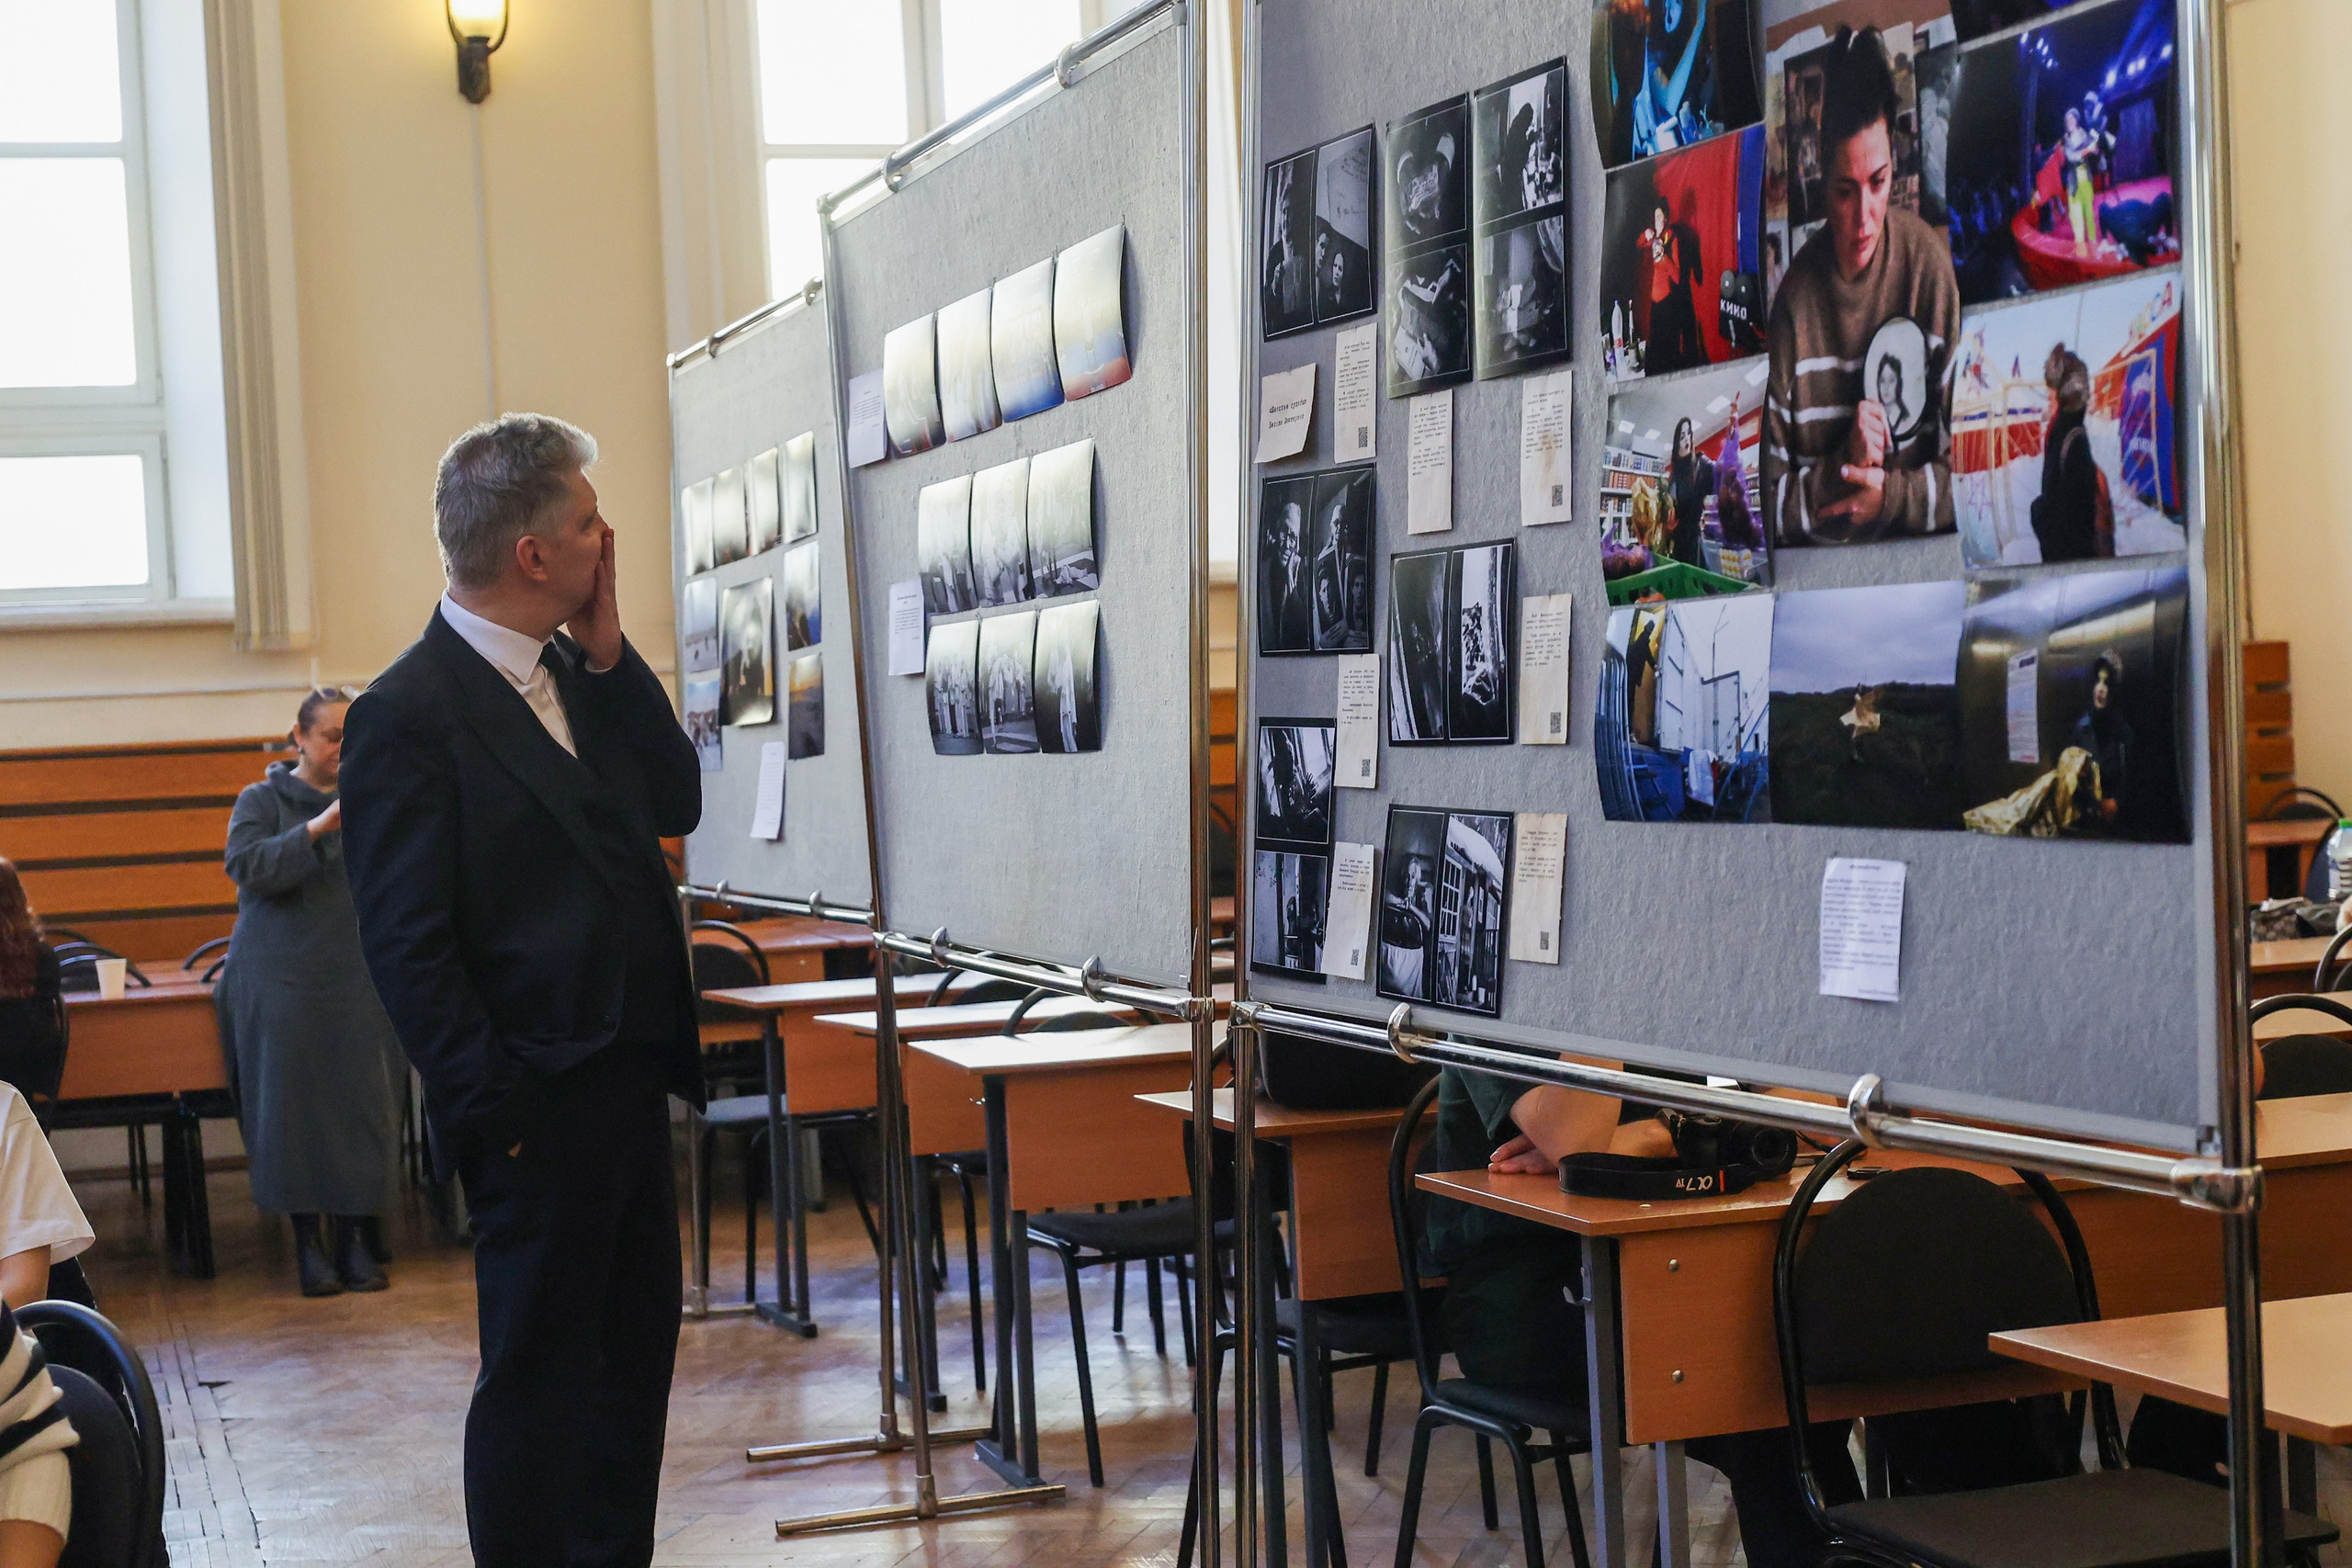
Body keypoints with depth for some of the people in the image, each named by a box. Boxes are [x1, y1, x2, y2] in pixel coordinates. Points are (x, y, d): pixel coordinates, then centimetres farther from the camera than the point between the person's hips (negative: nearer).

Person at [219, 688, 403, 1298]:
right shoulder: (264, 800, 5)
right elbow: (248, 866, -12)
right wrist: (321, 826, -20)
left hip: (360, 979, 2)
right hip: (284, 982, -2)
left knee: (362, 1106, -2)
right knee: (296, 1107, -2)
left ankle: (355, 1242, 6)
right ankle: (309, 1243, 8)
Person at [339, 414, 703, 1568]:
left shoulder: (581, 679, 10)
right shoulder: (408, 716, -15)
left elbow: (676, 805, 7)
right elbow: (406, 945, -16)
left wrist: (610, 654, -1)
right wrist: (494, 1113, -17)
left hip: (628, 1084, 9)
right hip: (540, 1108, -8)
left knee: (633, 1359, 17)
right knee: (538, 1376, 2)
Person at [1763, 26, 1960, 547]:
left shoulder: (1928, 264, -4)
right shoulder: (1795, 297, -5)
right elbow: (1770, 500, -2)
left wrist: (1891, 495, -14)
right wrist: (1839, 470, -16)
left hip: (1917, 548, 0)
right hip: (1815, 558, 0)